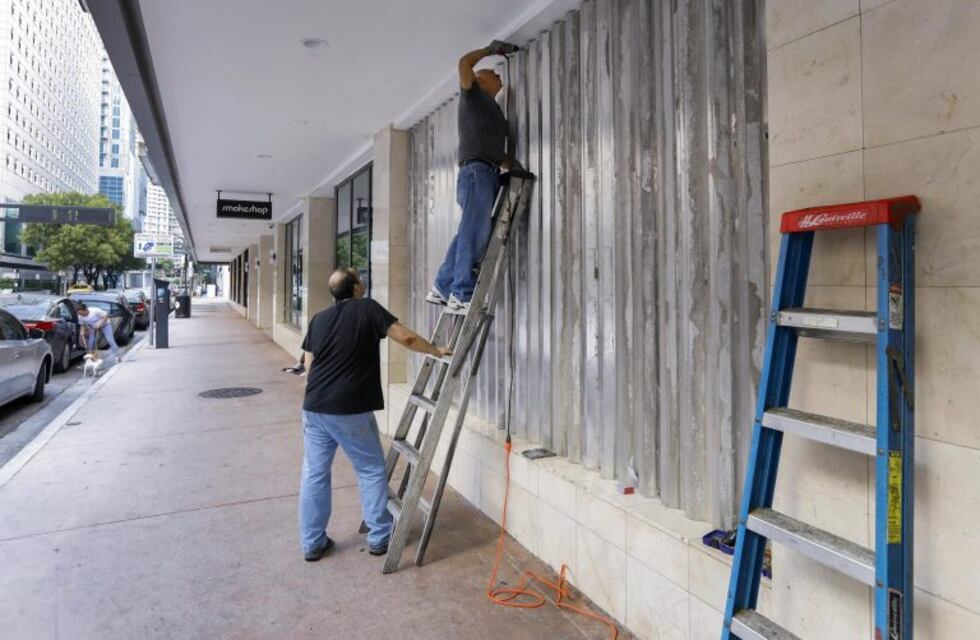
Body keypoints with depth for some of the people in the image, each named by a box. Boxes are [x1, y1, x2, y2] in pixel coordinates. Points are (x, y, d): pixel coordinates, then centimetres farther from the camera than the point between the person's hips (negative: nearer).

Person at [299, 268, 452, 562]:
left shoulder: (318, 319, 12)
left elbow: (309, 363, 14)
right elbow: (406, 338, -10)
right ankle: (379, 537, 18)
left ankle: (312, 543, 21)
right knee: (372, 471, 10)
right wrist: (437, 350, 5)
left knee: (314, 474, 13)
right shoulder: (368, 309, -5)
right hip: (350, 411, -5)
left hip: (314, 408, 5)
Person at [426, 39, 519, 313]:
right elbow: (464, 63, -4)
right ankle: (462, 293, -18)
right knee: (474, 233, -16)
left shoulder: (493, 108, 32)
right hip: (476, 170, -8)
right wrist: (491, 49, 9)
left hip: (490, 174, 8)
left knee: (470, 234, 4)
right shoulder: (472, 94, 12)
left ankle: (442, 287, 7)